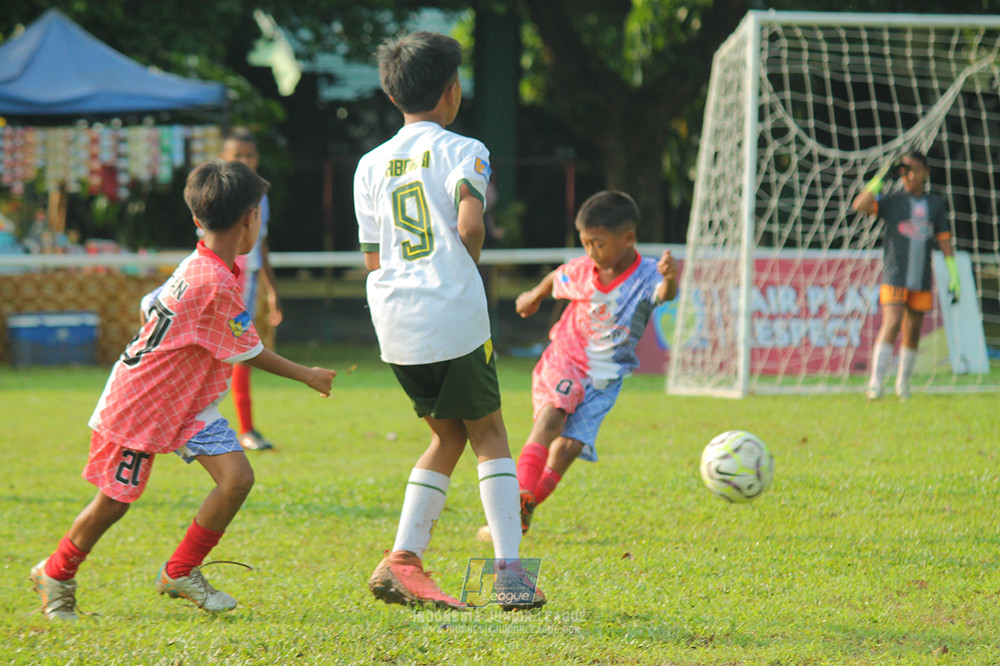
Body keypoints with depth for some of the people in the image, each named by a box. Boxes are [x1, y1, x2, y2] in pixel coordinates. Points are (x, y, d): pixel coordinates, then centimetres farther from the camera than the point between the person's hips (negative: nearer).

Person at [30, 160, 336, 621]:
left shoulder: (198, 266, -1)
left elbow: (150, 307, 11)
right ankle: (55, 575, 28)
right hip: (138, 407, -9)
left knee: (237, 477, -7)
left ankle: (181, 573, 7)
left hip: (190, 405, 9)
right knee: (113, 502, 4)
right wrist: (306, 376, -6)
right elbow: (251, 354, -19)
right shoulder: (216, 285, -29)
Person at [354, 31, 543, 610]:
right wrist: (467, 264, 1)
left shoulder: (372, 165, 13)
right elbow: (470, 225, -18)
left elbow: (373, 258, 12)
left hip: (395, 323, 5)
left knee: (447, 434, 18)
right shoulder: (462, 150, -2)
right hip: (454, 314, -5)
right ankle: (510, 567, 1)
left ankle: (404, 559, 4)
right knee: (488, 432, 10)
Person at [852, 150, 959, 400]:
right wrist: (881, 178, -20)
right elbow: (859, 205, -18)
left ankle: (903, 383, 28)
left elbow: (944, 240, 11)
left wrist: (954, 276, 6)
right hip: (894, 278, -4)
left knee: (913, 333, 10)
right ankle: (875, 384, -24)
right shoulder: (892, 202, -2)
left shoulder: (936, 204, 8)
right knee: (891, 325, -18)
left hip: (921, 281, 4)